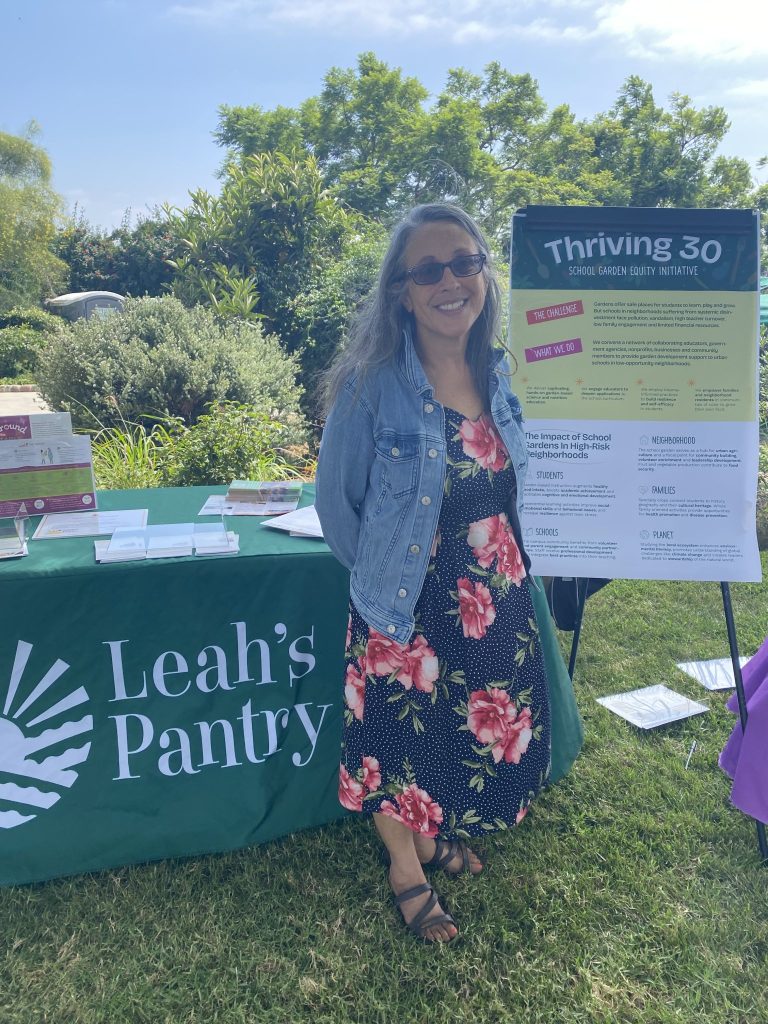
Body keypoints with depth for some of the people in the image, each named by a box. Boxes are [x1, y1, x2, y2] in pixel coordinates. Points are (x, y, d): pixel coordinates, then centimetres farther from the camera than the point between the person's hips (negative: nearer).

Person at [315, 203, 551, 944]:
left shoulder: (501, 375, -1)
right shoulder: (374, 383, -18)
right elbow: (334, 500, -10)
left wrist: (514, 566, 6)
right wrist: (381, 574, -3)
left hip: (497, 597, 6)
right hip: (408, 603, -5)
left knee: (487, 724, 20)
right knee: (404, 732, 13)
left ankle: (435, 832, 51)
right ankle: (407, 869, 42)